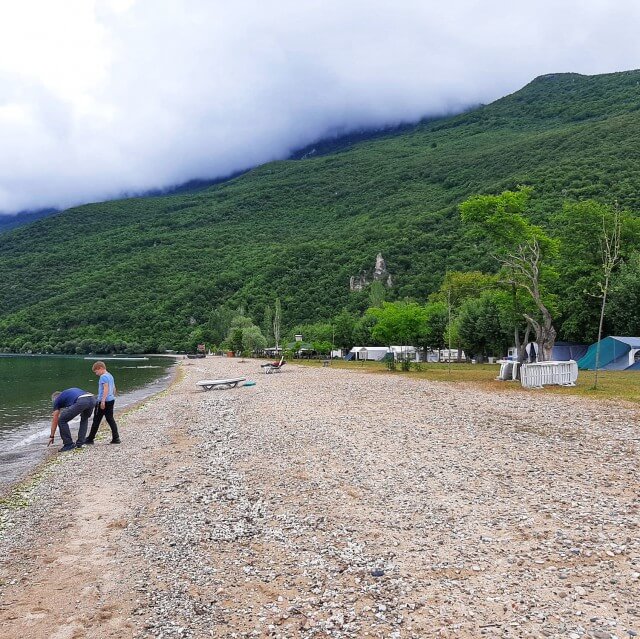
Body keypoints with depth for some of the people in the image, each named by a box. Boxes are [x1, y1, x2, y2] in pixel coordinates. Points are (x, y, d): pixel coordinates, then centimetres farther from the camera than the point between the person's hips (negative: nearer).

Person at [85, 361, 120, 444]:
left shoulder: (103, 376, -12)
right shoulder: (110, 376, 15)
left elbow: (106, 388, -22)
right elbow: (114, 388, 20)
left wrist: (103, 401, -24)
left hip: (103, 401, -8)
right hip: (111, 400, 9)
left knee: (96, 420, 2)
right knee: (110, 419, 9)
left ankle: (90, 439, 12)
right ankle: (116, 438, 4)